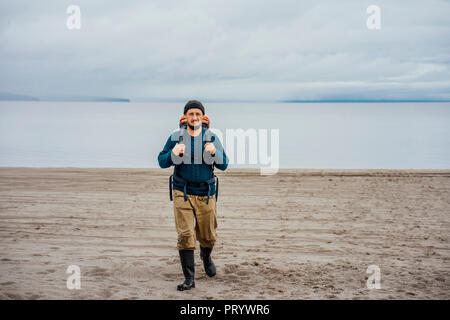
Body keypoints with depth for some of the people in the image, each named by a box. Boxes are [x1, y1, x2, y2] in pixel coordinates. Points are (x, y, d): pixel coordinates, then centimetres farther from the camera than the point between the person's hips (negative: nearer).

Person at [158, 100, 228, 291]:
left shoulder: (212, 138, 1)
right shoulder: (176, 138, 0)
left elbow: (224, 165, -1)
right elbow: (162, 162, 2)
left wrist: (214, 152, -21)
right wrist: (174, 153, -19)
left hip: (206, 194, 1)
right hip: (183, 194, -1)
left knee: (208, 236, 11)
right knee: (185, 235, -10)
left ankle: (206, 257, 46)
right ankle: (189, 279, -4)